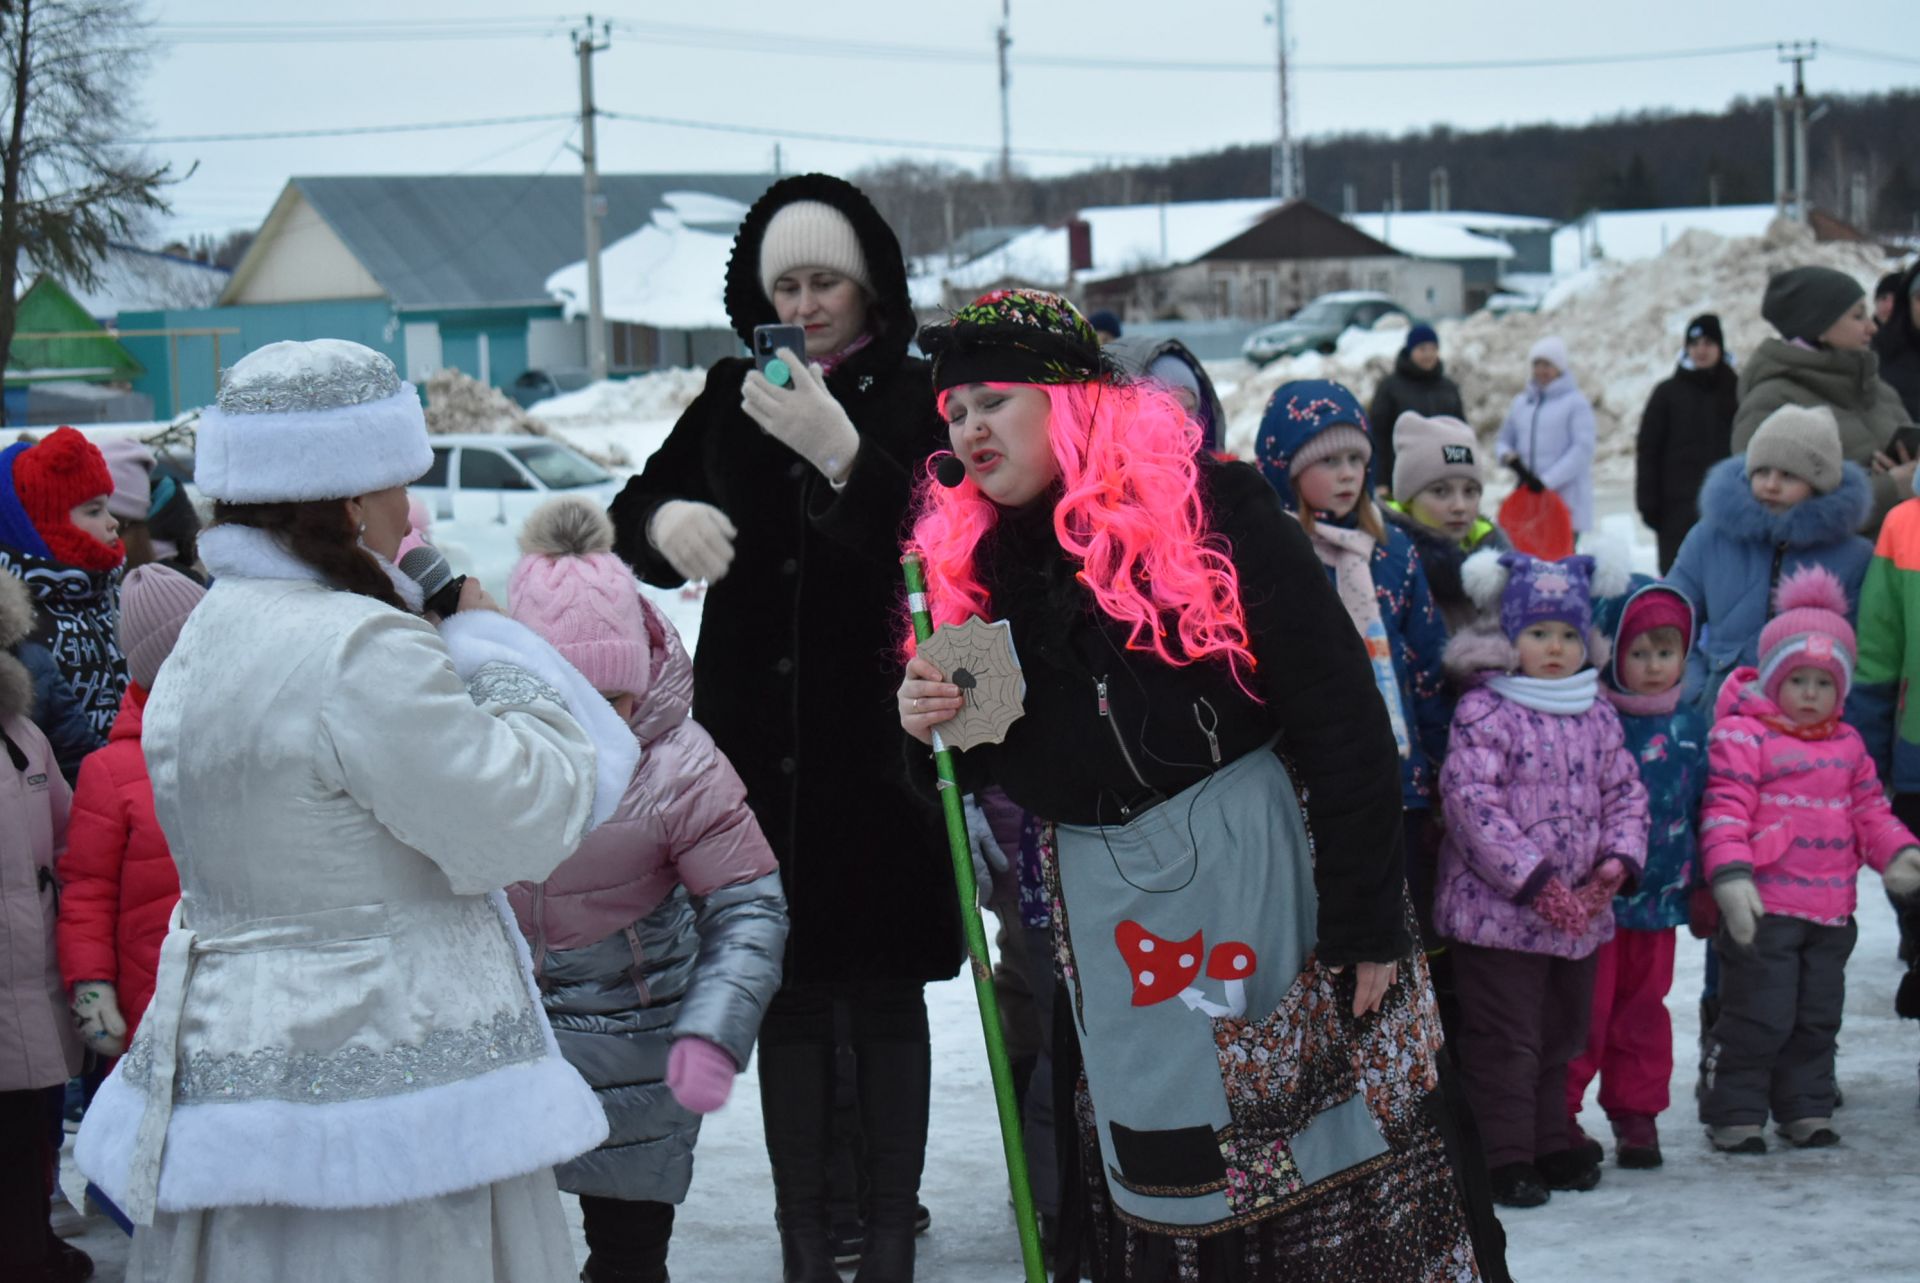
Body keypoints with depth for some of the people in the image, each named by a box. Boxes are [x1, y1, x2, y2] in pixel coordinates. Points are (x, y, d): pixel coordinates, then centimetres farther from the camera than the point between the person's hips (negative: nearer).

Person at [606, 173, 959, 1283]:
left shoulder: (919, 397, -4)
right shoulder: (733, 396, 9)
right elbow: (634, 522, 14)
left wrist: (841, 456, -32)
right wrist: (665, 523, -10)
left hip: (875, 744, -4)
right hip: (758, 744, 4)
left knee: (884, 994, 1)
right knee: (789, 998, 7)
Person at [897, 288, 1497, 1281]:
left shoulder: (1209, 512, -11)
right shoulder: (973, 557, 6)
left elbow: (1343, 723, -12)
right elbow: (994, 766, 15)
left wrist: (1366, 923, -14)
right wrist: (932, 726, -8)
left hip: (1259, 863, -5)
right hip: (1100, 897, 5)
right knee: (1159, 1157, 8)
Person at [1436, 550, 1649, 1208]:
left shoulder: (1597, 715, 9)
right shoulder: (1484, 711, -11)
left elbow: (1624, 791, 12)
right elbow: (1474, 801, -18)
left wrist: (1618, 862, -7)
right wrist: (1534, 880, -21)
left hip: (1579, 909, 6)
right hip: (1499, 908, -6)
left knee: (1560, 1035, 17)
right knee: (1504, 1040, -2)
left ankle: (1553, 1144, 29)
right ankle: (1505, 1157, 6)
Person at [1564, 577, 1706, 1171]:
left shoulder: (1688, 727, 6)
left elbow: (1704, 807, 15)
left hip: (1659, 896, 5)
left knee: (1644, 1007, 13)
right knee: (1584, 1009, 0)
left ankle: (1637, 1113, 24)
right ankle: (1559, 1114, 11)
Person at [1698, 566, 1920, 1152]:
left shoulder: (1847, 745, 14)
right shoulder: (1742, 736, -8)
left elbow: (1869, 808, 19)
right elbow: (1726, 808, -15)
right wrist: (1730, 874, -26)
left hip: (1830, 907, 7)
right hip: (1765, 906, -7)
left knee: (1818, 1016, 14)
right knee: (1757, 1016, -4)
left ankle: (1806, 1109, 25)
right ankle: (1735, 1114, 6)